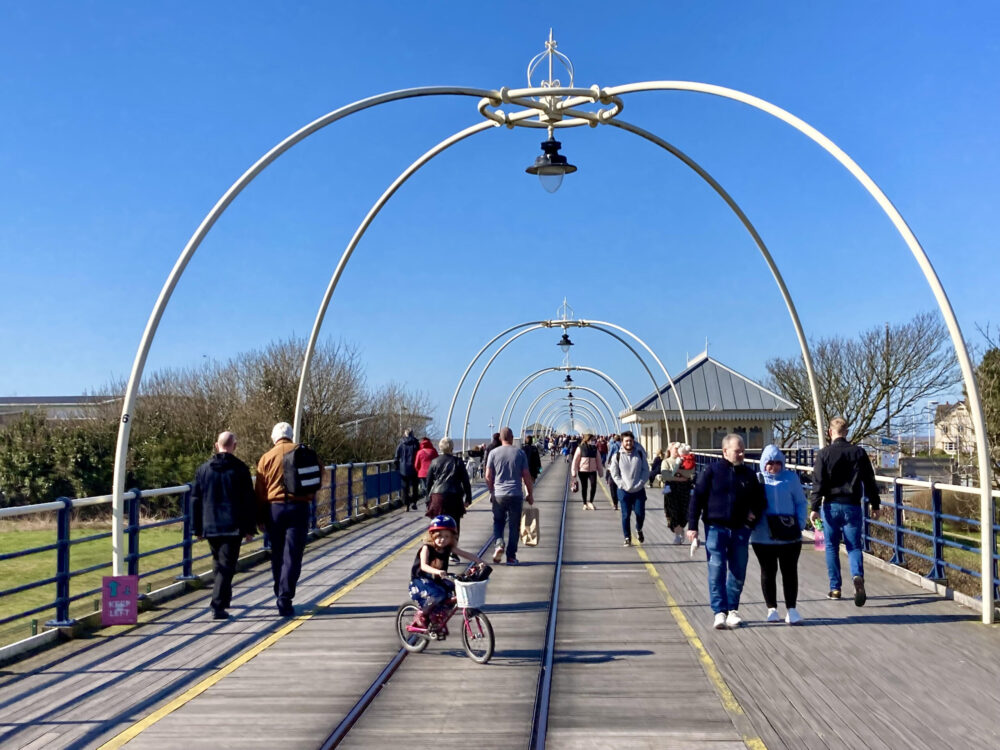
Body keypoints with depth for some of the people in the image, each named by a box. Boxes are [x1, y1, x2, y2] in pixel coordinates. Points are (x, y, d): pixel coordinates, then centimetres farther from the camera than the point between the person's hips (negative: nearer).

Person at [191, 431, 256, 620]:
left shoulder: (203, 469, 6)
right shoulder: (240, 469, -4)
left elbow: (195, 500, 8)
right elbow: (249, 500, -4)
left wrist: (197, 528, 13)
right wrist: (249, 528, 1)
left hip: (210, 526, 4)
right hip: (233, 526, -4)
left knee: (218, 562, 21)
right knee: (227, 565, -4)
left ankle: (224, 598, 32)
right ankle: (218, 605, -12)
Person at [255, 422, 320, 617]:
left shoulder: (267, 457, 2)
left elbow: (259, 490, 3)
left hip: (274, 509, 1)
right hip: (299, 507, -1)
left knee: (277, 554, 16)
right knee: (292, 556, -2)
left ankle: (280, 592, 25)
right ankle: (285, 600, -9)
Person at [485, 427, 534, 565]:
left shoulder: (494, 453, 0)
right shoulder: (520, 453, 0)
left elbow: (488, 476, 1)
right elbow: (526, 476, 1)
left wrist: (491, 492, 15)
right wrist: (530, 494, 11)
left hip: (498, 495, 0)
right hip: (516, 495, 0)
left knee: (498, 522, 18)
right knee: (514, 526, 8)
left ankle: (499, 543, -7)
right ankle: (511, 556, 9)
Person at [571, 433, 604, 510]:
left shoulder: (595, 449, 5)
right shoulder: (580, 448, -5)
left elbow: (598, 460, 11)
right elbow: (575, 460, -3)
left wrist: (601, 471, 9)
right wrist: (574, 472, -5)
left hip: (592, 471, 2)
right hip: (583, 471, -2)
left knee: (593, 485, -14)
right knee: (584, 487, 6)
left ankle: (590, 502, 2)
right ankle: (585, 504, 18)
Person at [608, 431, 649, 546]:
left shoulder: (640, 454, 2)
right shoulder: (617, 456, -2)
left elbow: (646, 471, 2)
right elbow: (614, 474, 0)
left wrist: (640, 484, -9)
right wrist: (623, 485, -10)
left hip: (639, 490, 1)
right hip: (624, 491, -1)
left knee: (640, 513, -1)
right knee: (626, 515, 1)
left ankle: (638, 530, 29)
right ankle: (627, 538, 14)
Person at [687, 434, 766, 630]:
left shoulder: (749, 474, 8)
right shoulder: (712, 471, -3)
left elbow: (760, 500, 21)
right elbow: (697, 498, -3)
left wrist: (754, 515, 4)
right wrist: (692, 526, -7)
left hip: (740, 530, 3)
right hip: (716, 528, -3)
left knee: (738, 572, 8)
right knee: (717, 571, -6)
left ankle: (733, 609, 21)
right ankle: (720, 612, -3)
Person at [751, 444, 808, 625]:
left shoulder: (790, 477, 0)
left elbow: (801, 502, 5)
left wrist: (800, 523, -7)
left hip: (789, 535, 0)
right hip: (763, 537, 0)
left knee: (790, 571, 6)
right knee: (768, 571, 11)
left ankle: (791, 609, 13)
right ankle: (772, 609, 22)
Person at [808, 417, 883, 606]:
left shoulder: (824, 454, -5)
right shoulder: (859, 452, 2)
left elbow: (818, 483, -8)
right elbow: (869, 481, 5)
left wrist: (814, 508, -5)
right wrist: (875, 505, 13)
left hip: (832, 506, -1)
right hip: (853, 506, 1)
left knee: (832, 547, 10)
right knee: (854, 546, 6)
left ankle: (835, 588, 13)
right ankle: (857, 576, -22)